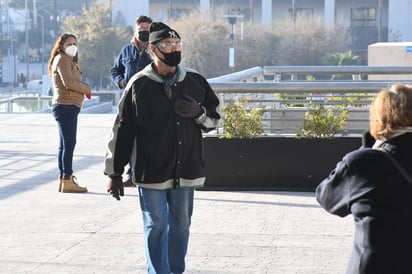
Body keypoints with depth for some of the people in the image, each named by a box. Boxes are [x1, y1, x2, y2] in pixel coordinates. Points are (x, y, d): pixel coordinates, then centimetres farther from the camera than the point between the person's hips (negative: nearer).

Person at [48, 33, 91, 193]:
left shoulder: (68, 60, 24)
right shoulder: (62, 59, -8)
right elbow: (68, 82, -20)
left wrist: (83, 88, 0)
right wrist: (86, 89, -6)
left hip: (68, 107, 11)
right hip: (66, 106, -11)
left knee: (65, 144, 13)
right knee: (69, 143, -13)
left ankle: (63, 179, 18)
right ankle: (67, 181, -15)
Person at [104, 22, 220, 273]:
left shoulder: (195, 81, 3)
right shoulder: (139, 85, -6)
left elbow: (214, 118, 14)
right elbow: (122, 130, -2)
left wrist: (199, 113, -11)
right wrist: (114, 172, -1)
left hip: (186, 170, 3)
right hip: (152, 172, -3)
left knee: (181, 226, 11)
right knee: (157, 227, -1)